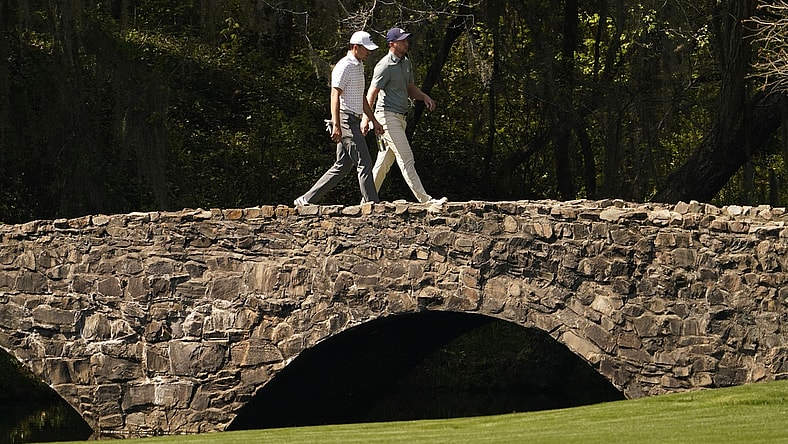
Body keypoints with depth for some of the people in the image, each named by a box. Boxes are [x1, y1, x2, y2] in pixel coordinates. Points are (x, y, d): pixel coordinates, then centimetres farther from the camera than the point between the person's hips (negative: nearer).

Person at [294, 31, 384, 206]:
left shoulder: (359, 66, 20)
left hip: (354, 121, 10)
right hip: (346, 120, -10)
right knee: (364, 163, -11)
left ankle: (306, 200, 13)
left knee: (342, 166, 10)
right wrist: (336, 125, -25)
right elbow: (335, 96, -18)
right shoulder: (344, 67, -11)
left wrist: (373, 120, 28)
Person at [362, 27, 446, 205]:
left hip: (400, 117, 9)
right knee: (406, 160, -11)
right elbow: (372, 93, -17)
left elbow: (410, 88, 24)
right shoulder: (385, 66, -13)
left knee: (384, 162, 11)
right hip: (388, 115, -9)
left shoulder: (406, 63, 14)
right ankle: (424, 199, -14)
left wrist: (424, 97, 3)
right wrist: (366, 118, -28)